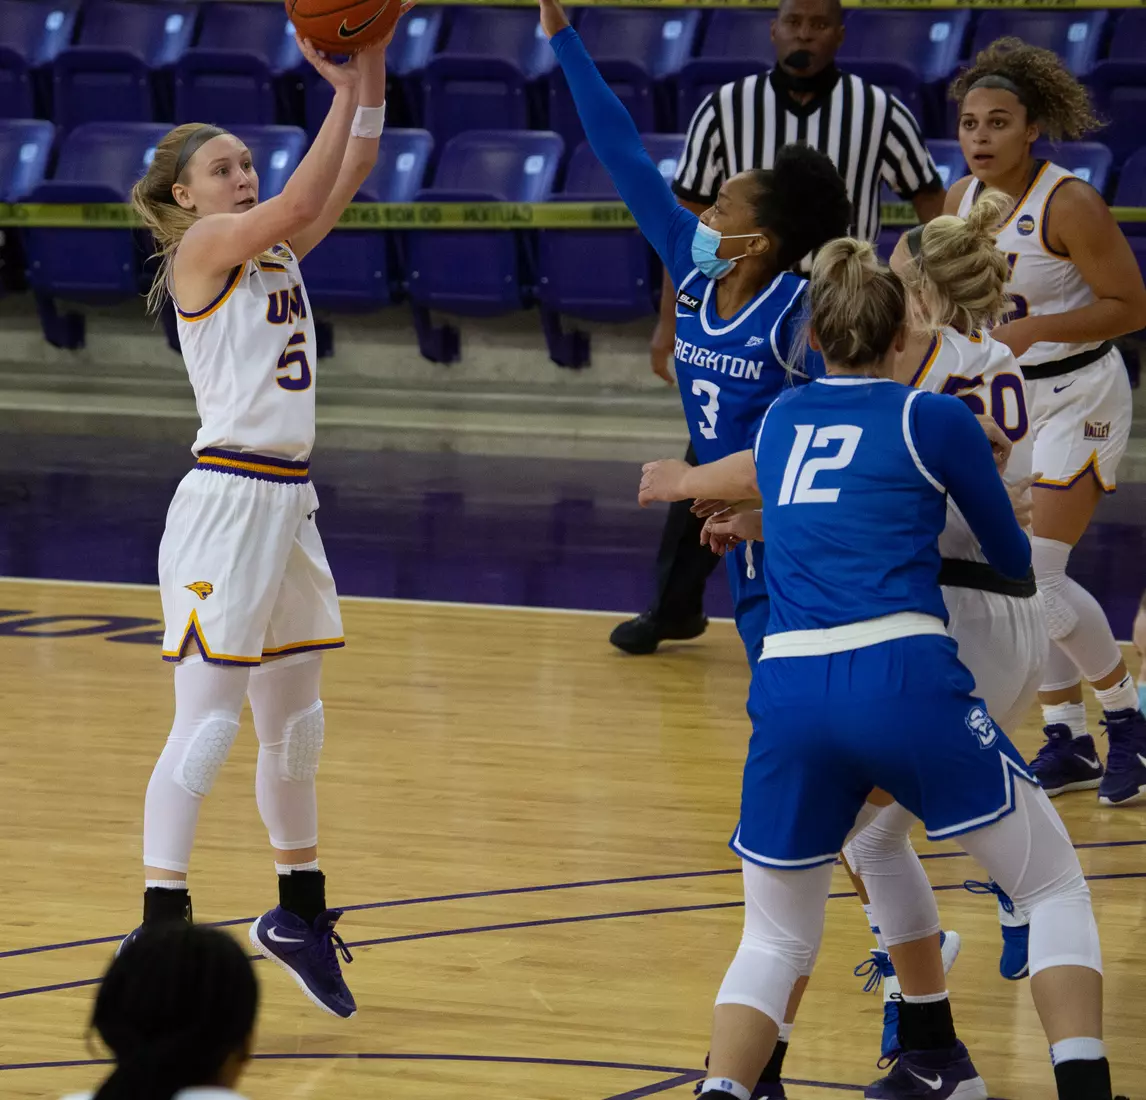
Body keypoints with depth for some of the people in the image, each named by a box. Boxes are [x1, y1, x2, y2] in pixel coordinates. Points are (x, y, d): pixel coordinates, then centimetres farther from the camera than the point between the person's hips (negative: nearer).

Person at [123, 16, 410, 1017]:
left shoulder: (276, 252, 13)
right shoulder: (201, 248, -7)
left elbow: (348, 180, 5)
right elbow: (298, 202, -21)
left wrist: (372, 72, -6)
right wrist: (344, 92, -19)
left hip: (290, 501, 8)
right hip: (228, 498, -8)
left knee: (296, 722, 17)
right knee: (207, 725, -10)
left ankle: (300, 913, 31)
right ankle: (160, 929, -9)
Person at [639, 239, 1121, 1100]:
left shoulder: (782, 418, 20)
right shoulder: (935, 418, 7)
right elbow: (1013, 561, 20)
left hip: (790, 696, 4)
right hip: (906, 680, -4)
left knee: (777, 939, 20)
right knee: (1056, 890, 14)